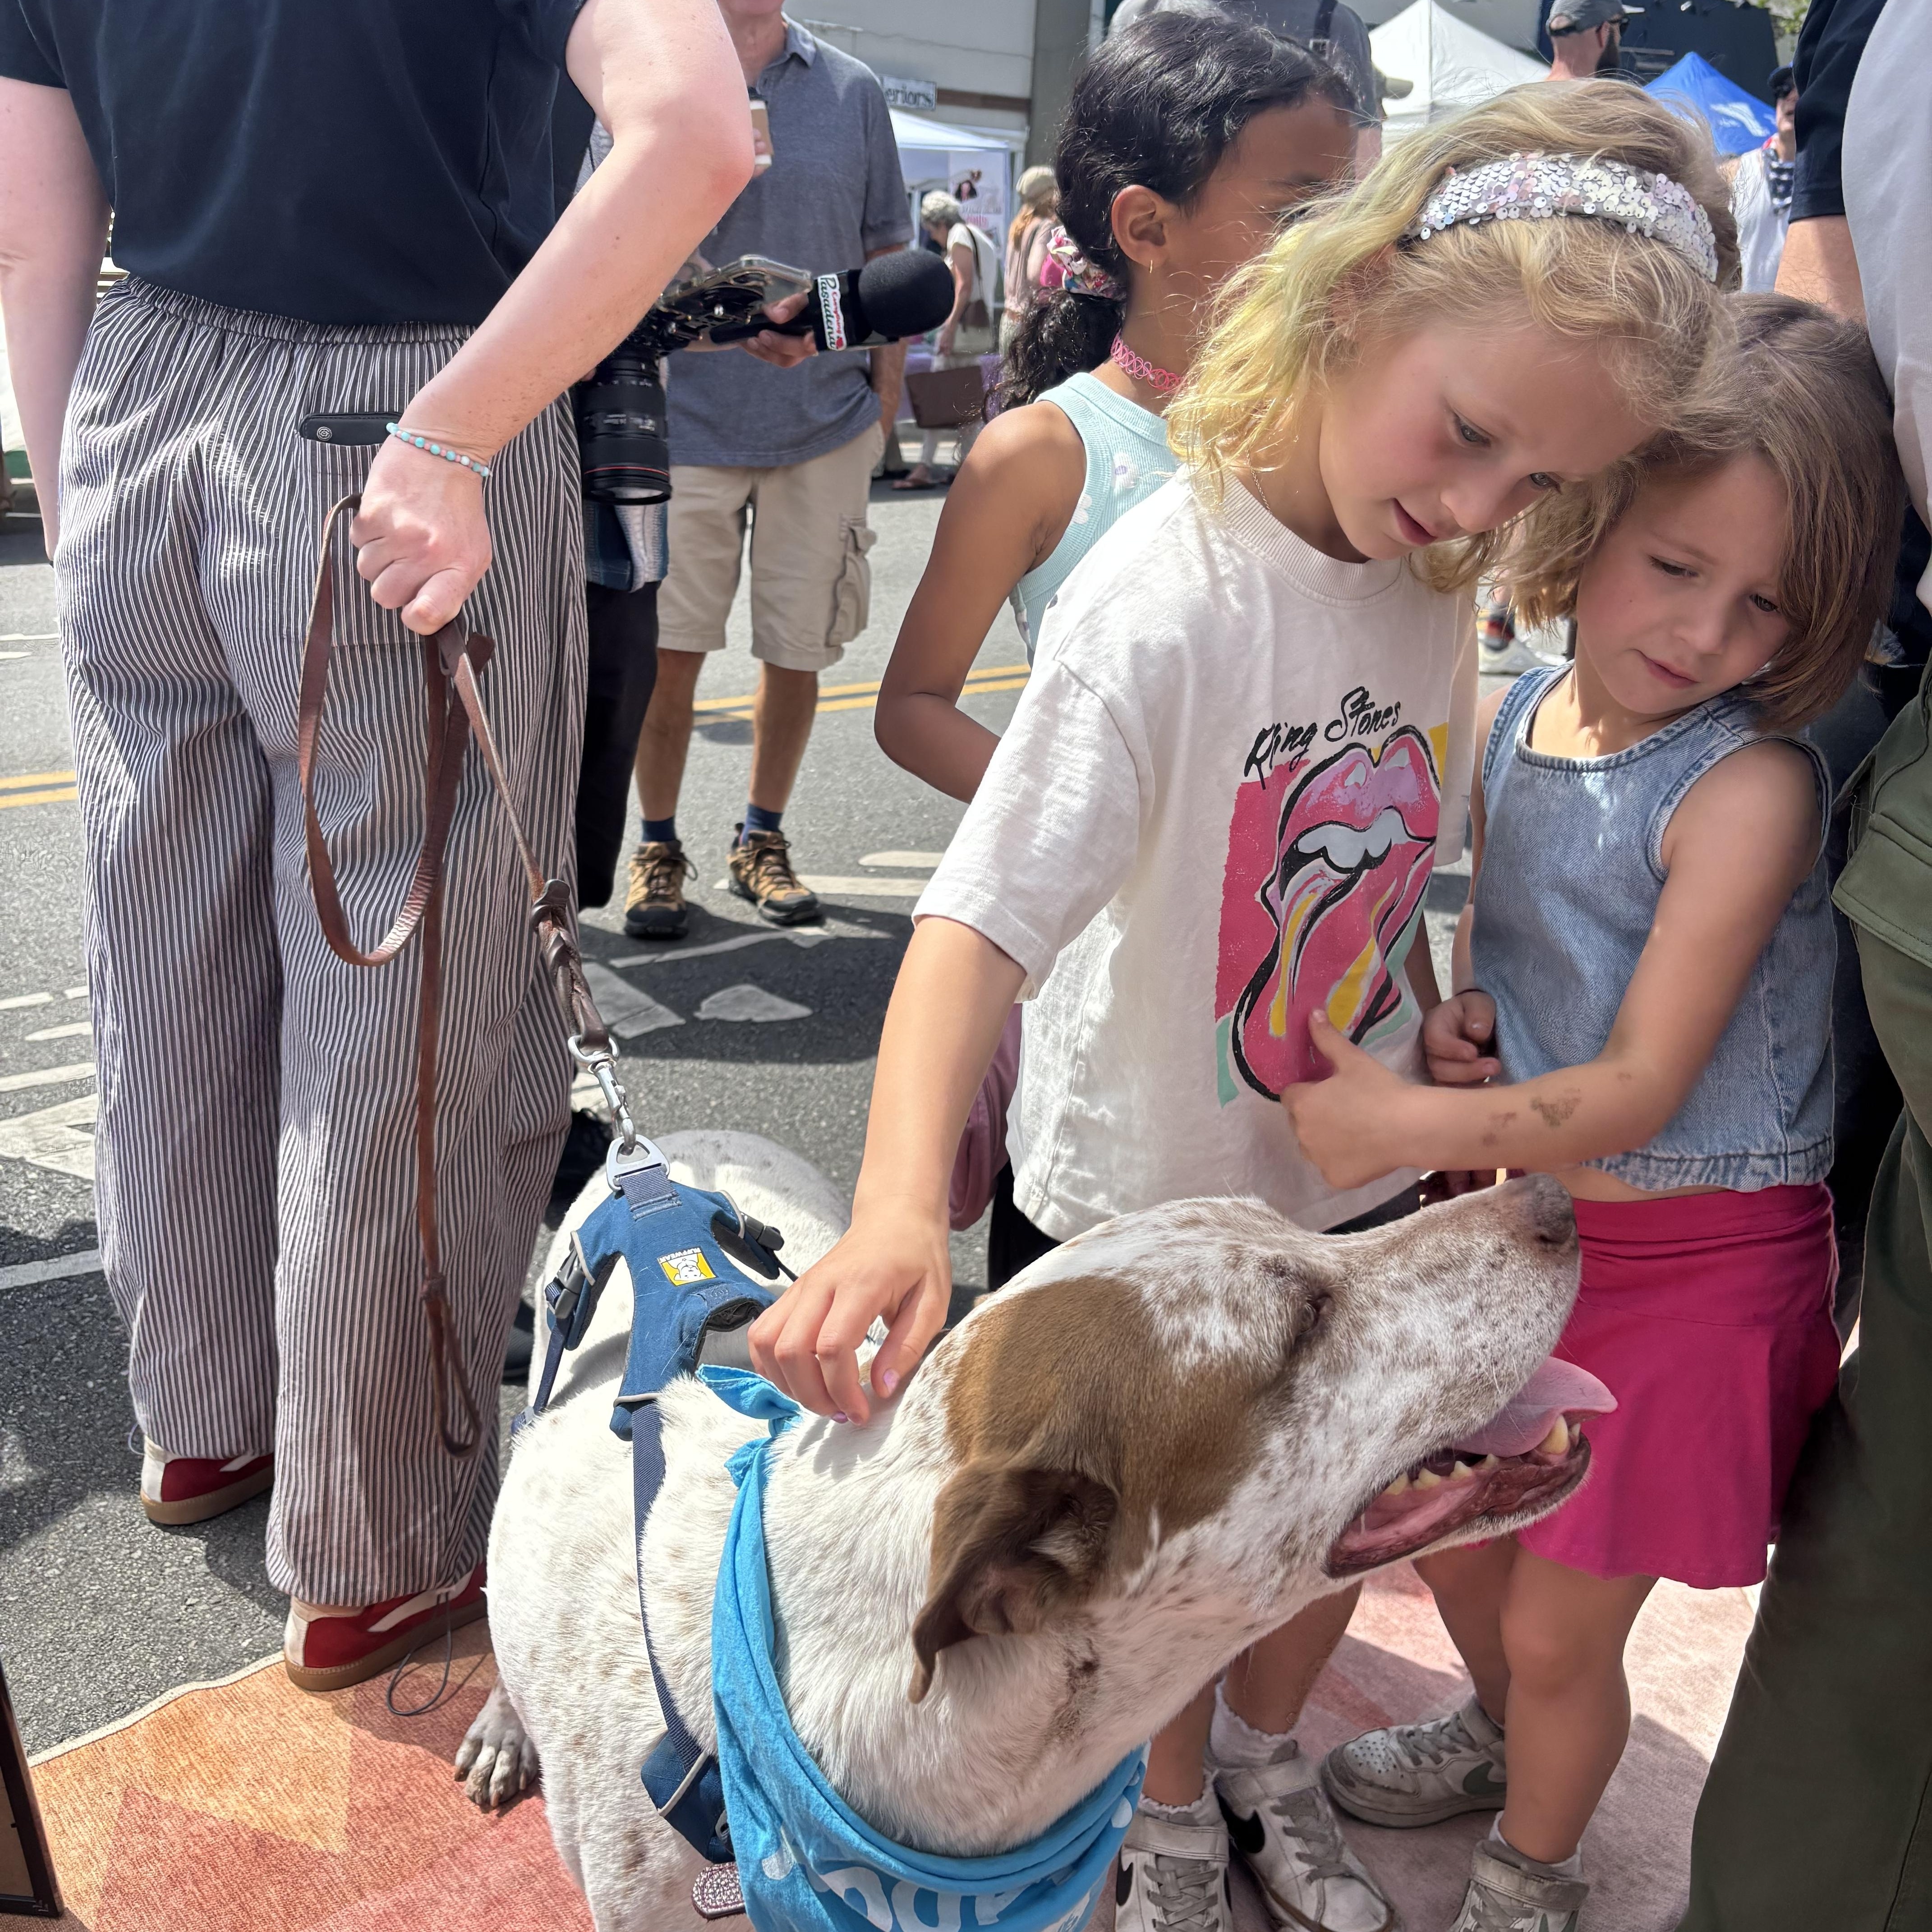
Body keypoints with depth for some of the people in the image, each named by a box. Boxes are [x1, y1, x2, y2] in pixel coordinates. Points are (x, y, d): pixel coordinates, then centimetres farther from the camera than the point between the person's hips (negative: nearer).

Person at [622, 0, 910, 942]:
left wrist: (884, 399, 6)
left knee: (797, 650, 7)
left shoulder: (852, 91, 8)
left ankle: (762, 838, 24)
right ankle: (657, 846, 16)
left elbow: (884, 257, 11)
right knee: (668, 648, -1)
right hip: (690, 415, -1)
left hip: (827, 422, 2)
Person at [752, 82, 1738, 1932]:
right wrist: (897, 1206, -47)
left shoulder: (1434, 584, -5)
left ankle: (1269, 1766, 53)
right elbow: (980, 917, -35)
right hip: (1157, 1194, -6)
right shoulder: (1167, 598, -28)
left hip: (1353, 1175, 6)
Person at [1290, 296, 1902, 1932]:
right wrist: (1443, 1021, -9)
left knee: (1561, 1628, 10)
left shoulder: (1751, 785, -22)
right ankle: (1499, 1731, 58)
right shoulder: (1510, 724, -3)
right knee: (1442, 1528, 25)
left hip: (1688, 1257, -6)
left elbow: (1639, 1090, -23)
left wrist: (1407, 1128, -32)